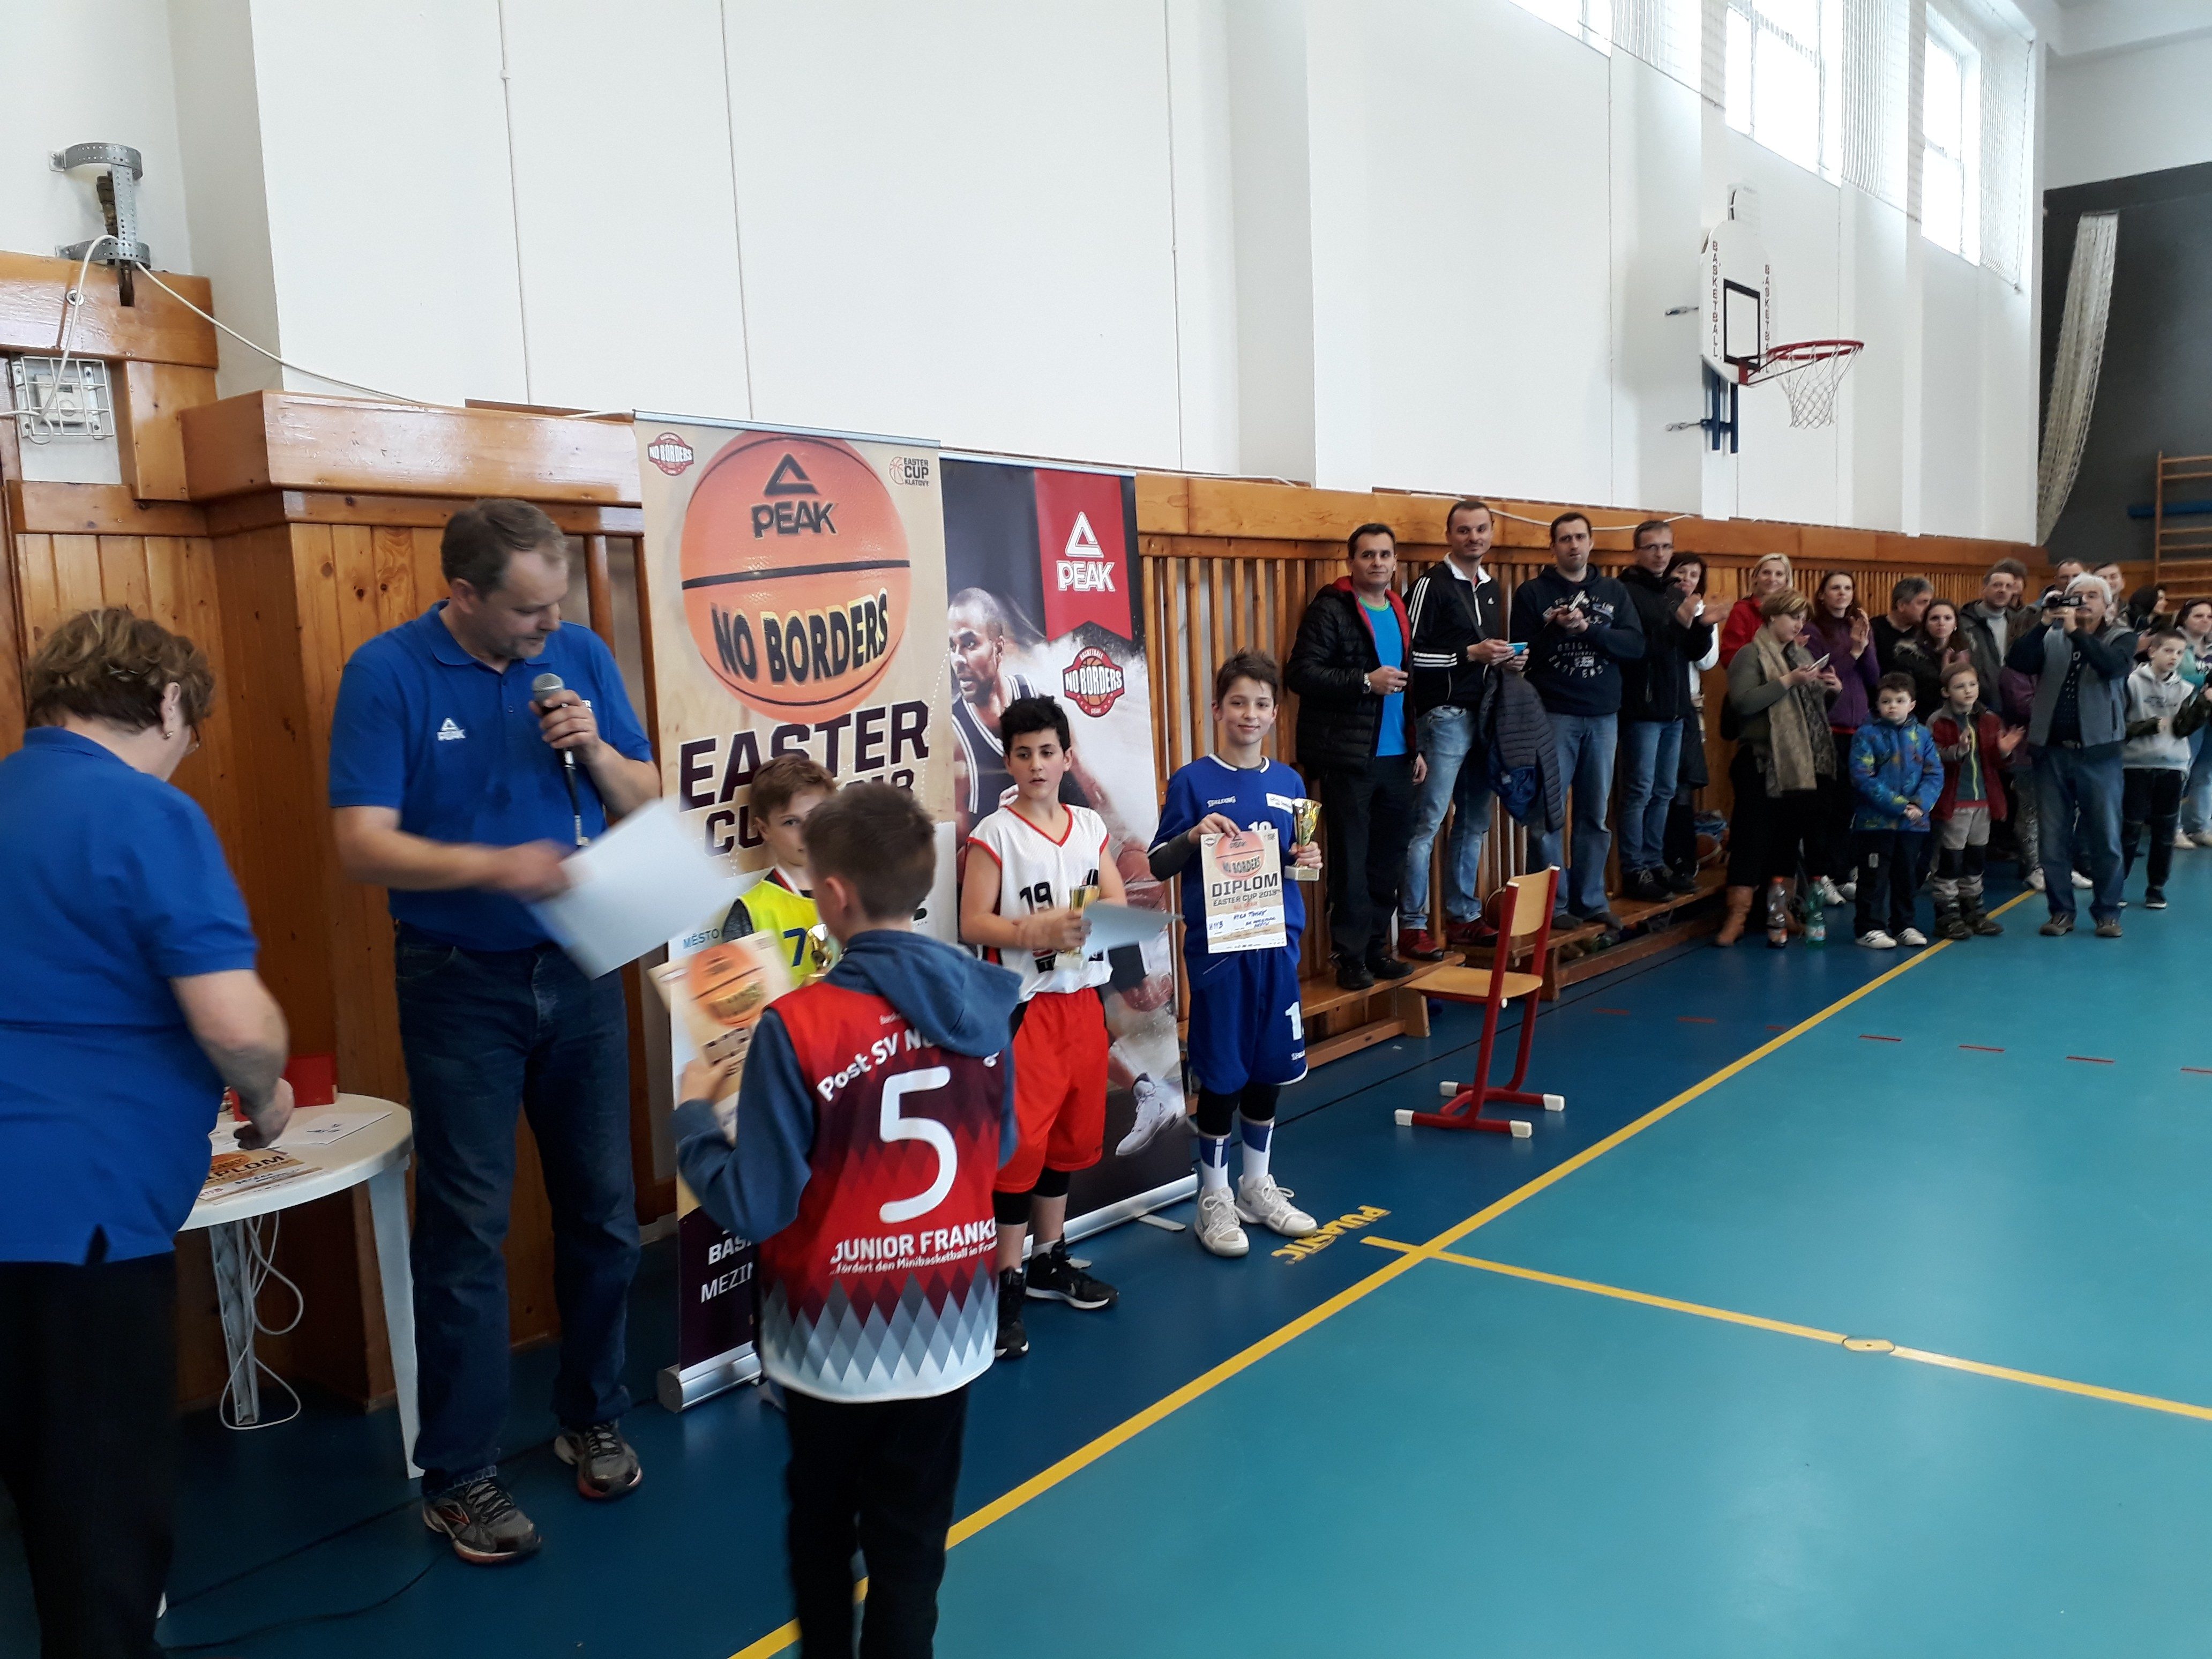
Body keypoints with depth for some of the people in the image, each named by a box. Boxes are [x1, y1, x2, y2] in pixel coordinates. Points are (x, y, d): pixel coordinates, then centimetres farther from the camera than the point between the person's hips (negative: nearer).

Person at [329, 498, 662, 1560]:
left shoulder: (581, 657, 1)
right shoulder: (388, 673, -10)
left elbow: (646, 800, 6)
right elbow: (363, 845, -16)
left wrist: (596, 750, -14)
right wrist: (493, 864, -31)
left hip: (580, 972, 4)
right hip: (461, 983, -3)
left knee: (602, 1211, 11)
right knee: (466, 1230, 2)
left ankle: (593, 1421, 30)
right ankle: (458, 1476, 16)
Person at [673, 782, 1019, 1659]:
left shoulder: (798, 1026, -22)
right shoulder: (983, 1004, -7)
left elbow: (753, 1206, -18)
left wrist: (693, 1110, -3)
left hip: (837, 1334, -3)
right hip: (947, 1323, 3)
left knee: (821, 1520, 23)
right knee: (912, 1538, 16)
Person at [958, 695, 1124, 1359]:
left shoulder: (1090, 825, 8)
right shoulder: (995, 834, -7)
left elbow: (1118, 904, 5)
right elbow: (973, 924, -12)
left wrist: (1091, 920, -15)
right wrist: (1037, 931, -25)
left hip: (1083, 997, 6)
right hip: (1026, 1004, -5)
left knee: (1071, 1131, 14)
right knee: (1021, 1140, -4)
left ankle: (1050, 1262, 30)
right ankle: (1008, 1285, 6)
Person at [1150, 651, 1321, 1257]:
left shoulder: (1288, 782, 7)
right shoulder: (1193, 781, -6)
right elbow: (1159, 865, -4)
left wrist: (1308, 860, -6)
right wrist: (1193, 836, -22)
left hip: (1277, 941, 4)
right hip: (1216, 945, -4)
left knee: (1270, 1067, 13)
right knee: (1222, 1073, 3)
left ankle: (1256, 1184, 30)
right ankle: (1213, 1197, 19)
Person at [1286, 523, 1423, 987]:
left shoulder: (1401, 613, 16)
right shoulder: (1330, 610, -6)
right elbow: (1300, 673, -15)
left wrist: (1417, 748, 19)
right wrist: (1365, 682, -20)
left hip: (1395, 757, 7)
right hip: (1347, 758, -6)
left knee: (1388, 860, 10)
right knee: (1351, 860, -3)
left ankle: (1376, 947, 21)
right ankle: (1351, 956, 6)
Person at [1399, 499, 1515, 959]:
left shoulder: (1493, 588, 18)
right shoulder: (1432, 585, -6)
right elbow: (1410, 655, -12)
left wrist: (1506, 658, 8)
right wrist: (1471, 654, -16)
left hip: (1485, 716, 8)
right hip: (1445, 717, -8)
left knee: (1475, 823, 11)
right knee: (1427, 824, -7)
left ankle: (1463, 917, 19)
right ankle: (1413, 925, -2)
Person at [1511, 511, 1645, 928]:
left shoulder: (1613, 592, 10)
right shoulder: (1532, 592, 0)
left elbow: (1635, 645, -2)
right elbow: (1522, 653, -5)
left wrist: (1589, 629, -15)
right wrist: (1558, 630, -19)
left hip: (1603, 716, 4)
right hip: (1553, 715, -3)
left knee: (1595, 814, 9)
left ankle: (1591, 899, 18)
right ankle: (1552, 902, 7)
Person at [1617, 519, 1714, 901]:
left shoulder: (1677, 592, 14)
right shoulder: (1626, 592, -9)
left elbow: (1696, 652, 14)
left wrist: (1704, 625, -5)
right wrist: (1678, 622, -27)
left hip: (1673, 707, 8)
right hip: (1642, 707, -8)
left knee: (1664, 792, 13)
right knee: (1639, 792, -4)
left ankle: (1654, 863, 21)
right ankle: (1634, 870, 3)